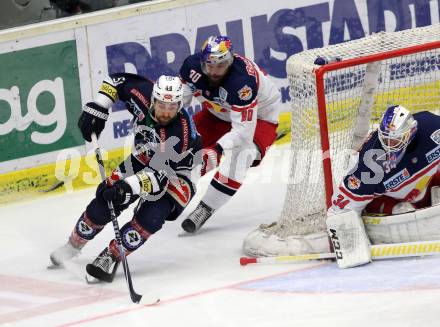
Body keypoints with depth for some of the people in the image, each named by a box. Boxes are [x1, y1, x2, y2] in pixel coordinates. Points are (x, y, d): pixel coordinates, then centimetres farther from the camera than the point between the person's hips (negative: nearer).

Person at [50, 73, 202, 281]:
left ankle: (110, 257, -15)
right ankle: (74, 245, 20)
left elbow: (160, 175, -40)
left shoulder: (182, 133, -38)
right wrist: (97, 108, -13)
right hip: (142, 161, 5)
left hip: (176, 175, -5)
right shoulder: (144, 94, -24)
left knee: (150, 217, -29)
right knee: (103, 202, -5)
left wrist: (129, 186, -54)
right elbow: (118, 81, -4)